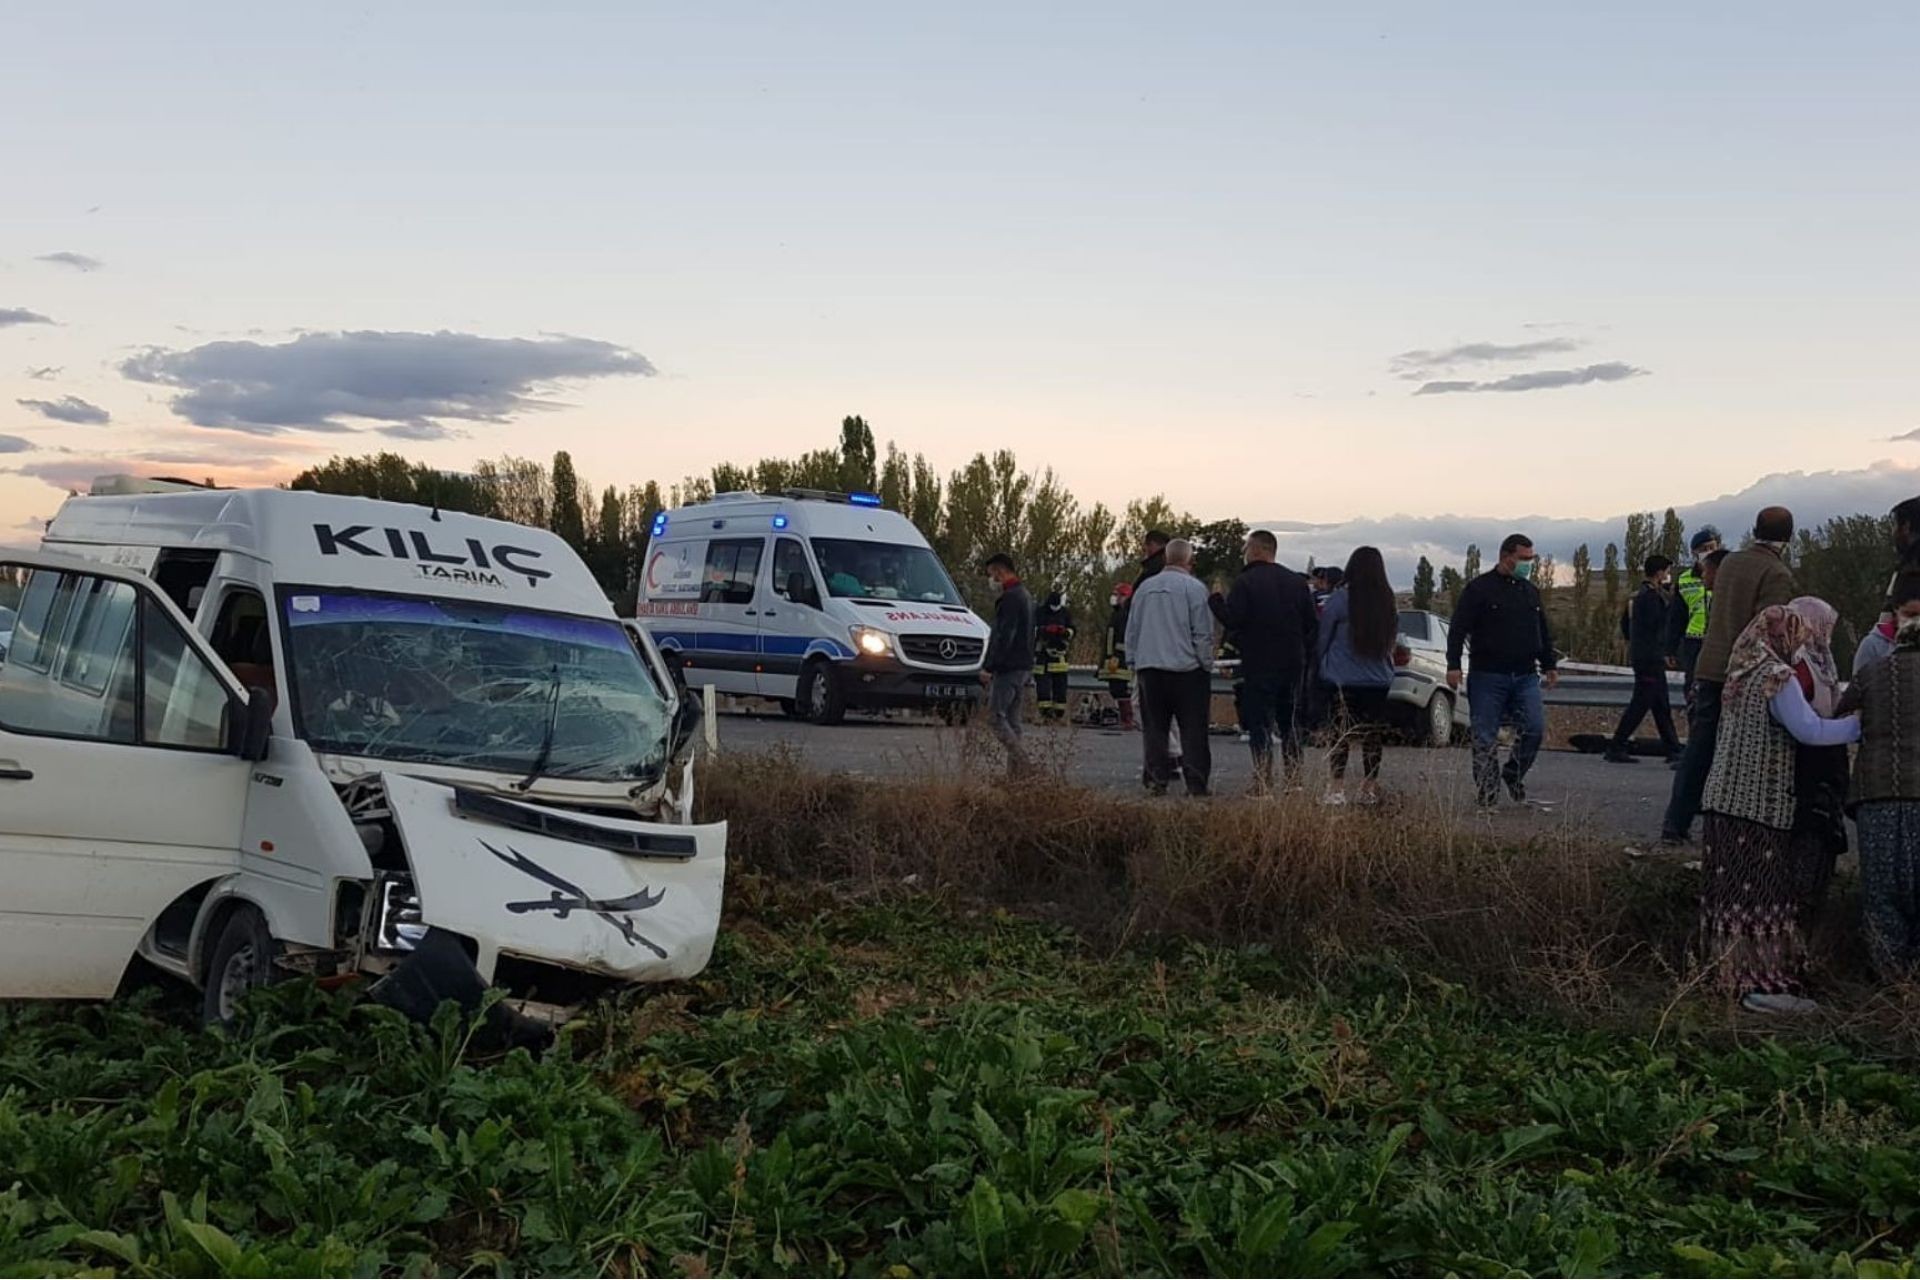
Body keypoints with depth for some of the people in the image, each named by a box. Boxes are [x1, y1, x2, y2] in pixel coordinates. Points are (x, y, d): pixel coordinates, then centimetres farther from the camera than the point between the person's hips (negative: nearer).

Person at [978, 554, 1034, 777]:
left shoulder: (1010, 599, -13)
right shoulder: (1024, 596, 20)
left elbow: (1003, 637, -21)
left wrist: (989, 666, -21)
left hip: (1008, 667, -10)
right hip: (1024, 666, 10)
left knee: (996, 715, -9)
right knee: (1013, 719, 10)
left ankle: (1019, 757, -18)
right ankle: (1016, 769, 7)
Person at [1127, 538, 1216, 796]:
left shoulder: (1144, 588, 9)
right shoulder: (1194, 588, -7)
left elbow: (1131, 632, 14)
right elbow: (1203, 634, -7)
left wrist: (1134, 663, 21)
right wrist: (1207, 667, 2)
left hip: (1149, 668, 4)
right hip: (1187, 668, -4)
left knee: (1154, 728, 7)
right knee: (1193, 730, 0)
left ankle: (1157, 781, 4)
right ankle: (1196, 783, -1)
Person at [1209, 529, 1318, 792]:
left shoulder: (1244, 583, -10)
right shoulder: (1297, 582, 8)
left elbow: (1232, 620, -16)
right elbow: (1313, 623, 7)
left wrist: (1215, 600, 1)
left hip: (1259, 665, -5)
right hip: (1293, 663, 5)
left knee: (1260, 724, -3)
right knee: (1290, 723, 14)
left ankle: (1264, 781, -8)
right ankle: (1294, 778, 16)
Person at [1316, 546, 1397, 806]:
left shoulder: (1340, 598, -10)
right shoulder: (1388, 602, 2)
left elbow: (1323, 636, 0)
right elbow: (1393, 641, 14)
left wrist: (1322, 667, 14)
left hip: (1343, 679, -4)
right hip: (1379, 680, 4)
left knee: (1341, 732, -1)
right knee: (1373, 734, 9)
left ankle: (1338, 787, -4)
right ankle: (1370, 788, 15)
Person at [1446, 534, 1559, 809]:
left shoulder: (1531, 591, 16)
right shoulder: (1479, 588, -3)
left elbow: (1543, 632, 25)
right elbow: (1458, 629, -7)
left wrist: (1550, 665, 21)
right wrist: (1453, 665, -14)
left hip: (1525, 676, 5)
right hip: (1488, 676, -5)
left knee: (1536, 729, -7)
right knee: (1485, 738, -2)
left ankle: (1514, 774, 16)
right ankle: (1487, 794, 6)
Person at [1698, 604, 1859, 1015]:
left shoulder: (1740, 674, 14)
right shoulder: (1777, 678, -12)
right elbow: (1811, 731, -19)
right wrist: (1863, 725, -9)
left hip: (1726, 797, 8)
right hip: (1762, 804, -8)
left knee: (1732, 885, 11)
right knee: (1765, 889, -6)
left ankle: (1731, 973, 16)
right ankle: (1764, 984, -6)